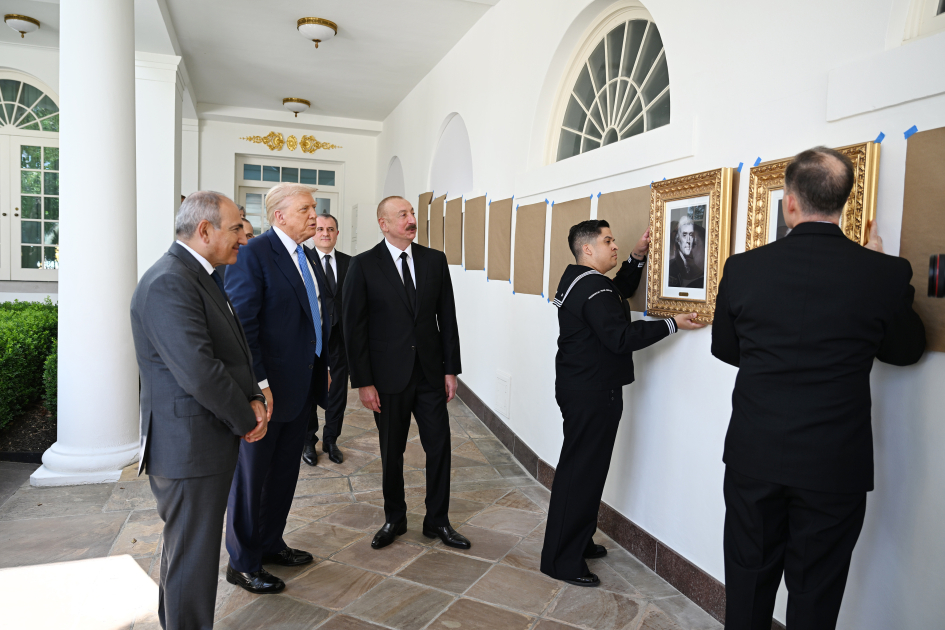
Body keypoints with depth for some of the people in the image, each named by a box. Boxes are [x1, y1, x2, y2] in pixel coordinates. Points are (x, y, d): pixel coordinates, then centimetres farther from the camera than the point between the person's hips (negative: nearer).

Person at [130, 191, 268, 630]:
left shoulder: (200, 277, 11)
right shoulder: (168, 284, -22)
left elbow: (232, 350, 13)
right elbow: (199, 373, -28)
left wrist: (253, 399, -3)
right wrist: (247, 420, -14)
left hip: (208, 441, 11)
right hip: (189, 446, -11)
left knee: (186, 546, 25)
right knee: (193, 556, 5)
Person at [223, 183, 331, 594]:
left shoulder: (308, 257, 12)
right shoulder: (253, 255, -15)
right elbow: (241, 325, -20)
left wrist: (323, 367, 12)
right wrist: (257, 383, -23)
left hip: (302, 386, 8)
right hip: (267, 388, -8)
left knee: (285, 471, 20)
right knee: (252, 475, 8)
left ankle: (270, 544, 39)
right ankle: (243, 564, 25)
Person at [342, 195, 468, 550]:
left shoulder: (435, 260, 3)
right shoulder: (363, 265, -6)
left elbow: (447, 318, 5)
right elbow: (354, 327, -6)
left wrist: (451, 369, 3)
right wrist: (363, 382, -9)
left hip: (431, 373, 3)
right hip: (389, 377, -2)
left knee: (439, 448, 8)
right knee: (392, 453, 12)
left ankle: (437, 521, 26)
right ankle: (394, 519, 32)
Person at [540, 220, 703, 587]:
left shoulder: (576, 280, 13)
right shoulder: (594, 289, -20)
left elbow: (621, 290, 25)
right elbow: (622, 337, -25)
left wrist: (637, 257, 13)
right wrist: (672, 324, -21)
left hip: (578, 388, 11)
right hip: (592, 395, -11)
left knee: (582, 469, 19)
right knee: (581, 472, -3)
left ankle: (577, 541, 33)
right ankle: (562, 561, 7)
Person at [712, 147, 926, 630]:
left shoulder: (743, 268, -10)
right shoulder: (885, 273, -11)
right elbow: (906, 350, 8)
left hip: (754, 458, 1)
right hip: (835, 467, 0)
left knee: (748, 584, 17)